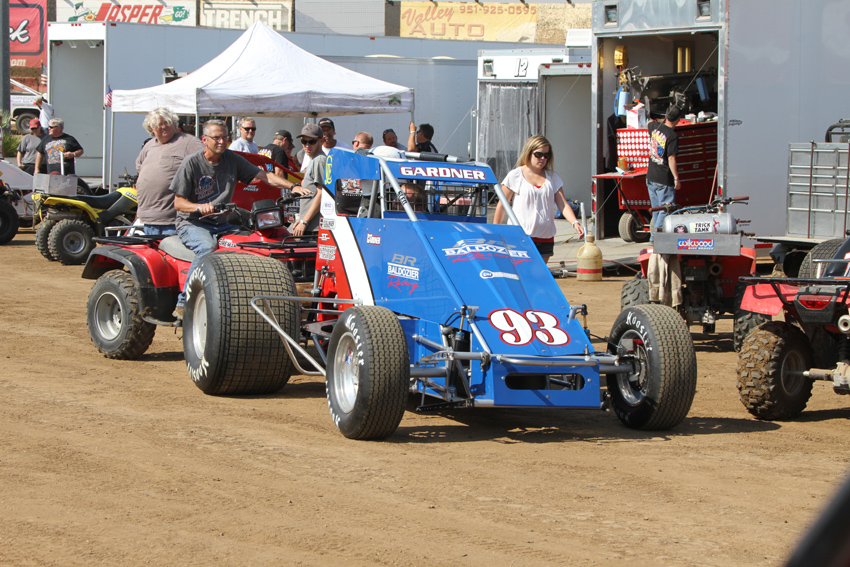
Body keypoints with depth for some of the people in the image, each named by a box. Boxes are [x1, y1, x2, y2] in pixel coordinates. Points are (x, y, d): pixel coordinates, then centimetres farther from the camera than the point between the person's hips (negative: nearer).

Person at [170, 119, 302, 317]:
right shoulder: (191, 163, -5)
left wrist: (293, 187, -10)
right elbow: (178, 202, -6)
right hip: (192, 224, -5)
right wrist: (199, 207, -27)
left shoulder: (232, 160, 8)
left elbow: (264, 175, 5)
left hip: (221, 224, 5)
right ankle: (182, 303, -32)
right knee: (207, 247, -37)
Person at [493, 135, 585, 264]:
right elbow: (502, 206, 3)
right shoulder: (515, 176, 0)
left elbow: (563, 205, 6)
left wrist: (575, 223, -11)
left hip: (545, 237, 5)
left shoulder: (552, 177, 12)